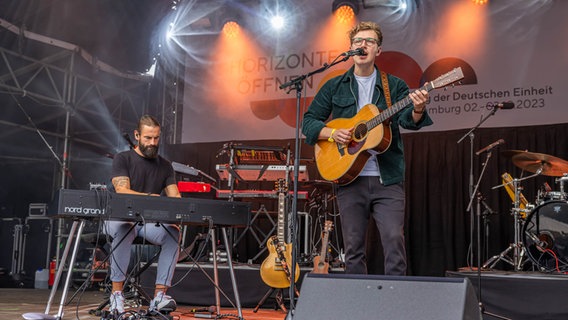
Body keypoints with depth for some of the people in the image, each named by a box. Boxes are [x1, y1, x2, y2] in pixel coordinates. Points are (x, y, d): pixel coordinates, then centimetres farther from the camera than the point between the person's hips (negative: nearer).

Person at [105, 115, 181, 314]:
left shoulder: (165, 166, 13)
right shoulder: (123, 159, 1)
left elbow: (175, 197, 4)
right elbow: (122, 191, -15)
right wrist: (149, 197, -33)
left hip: (152, 221, 3)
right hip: (122, 217, -3)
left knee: (174, 234, -28)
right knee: (125, 228, -38)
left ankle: (159, 296, -28)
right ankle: (117, 294, -29)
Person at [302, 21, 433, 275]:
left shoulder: (394, 86, 8)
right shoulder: (334, 87, 10)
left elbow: (408, 120, -7)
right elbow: (309, 121, 10)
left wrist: (418, 110, -30)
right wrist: (332, 133, -9)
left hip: (388, 178, -1)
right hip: (349, 178, 1)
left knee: (394, 239, -9)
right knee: (353, 247, 5)